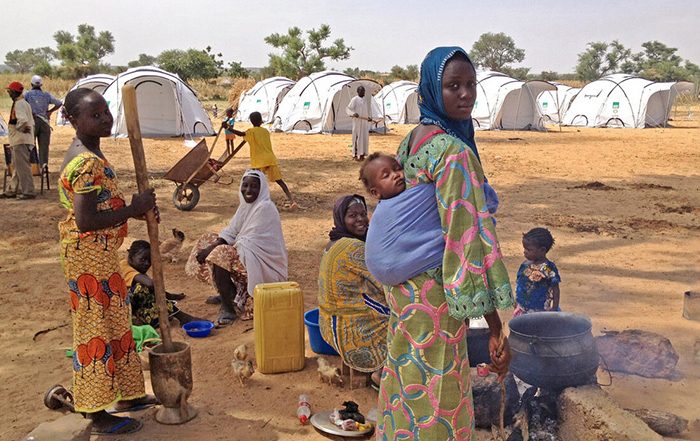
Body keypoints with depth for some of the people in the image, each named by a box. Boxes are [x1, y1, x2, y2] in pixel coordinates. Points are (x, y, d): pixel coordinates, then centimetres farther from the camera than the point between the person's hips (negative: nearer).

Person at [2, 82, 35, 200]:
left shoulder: (19, 104, -14)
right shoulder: (23, 103, 19)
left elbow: (23, 120, -28)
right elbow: (31, 122, 23)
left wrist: (18, 128, -12)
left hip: (20, 140, -11)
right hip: (19, 140, 11)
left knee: (23, 166, -8)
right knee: (17, 166, 16)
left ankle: (28, 192, -6)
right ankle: (13, 190, 25)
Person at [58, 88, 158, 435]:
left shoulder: (90, 154, 10)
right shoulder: (86, 163, -22)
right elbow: (85, 221, -29)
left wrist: (135, 210, 8)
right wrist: (133, 209, -21)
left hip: (102, 253, 10)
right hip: (89, 254, -10)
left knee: (115, 322, 19)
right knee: (96, 328, 0)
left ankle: (127, 393, 34)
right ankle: (98, 414, 13)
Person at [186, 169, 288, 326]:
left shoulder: (265, 208, -20)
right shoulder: (246, 204, 7)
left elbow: (249, 243, -24)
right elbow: (230, 232, 6)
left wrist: (213, 249, -20)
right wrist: (211, 247, -13)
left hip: (263, 263, -10)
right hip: (248, 254, 10)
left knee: (220, 256, -28)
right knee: (208, 240, 10)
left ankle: (228, 308, -16)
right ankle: (228, 293, 15)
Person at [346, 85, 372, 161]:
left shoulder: (366, 100, 13)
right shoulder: (354, 100, -7)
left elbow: (369, 110, 24)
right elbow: (348, 109, -13)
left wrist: (370, 117, 6)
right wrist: (353, 114, -31)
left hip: (365, 122, 7)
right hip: (357, 121, -7)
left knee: (365, 138, 7)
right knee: (357, 137, -5)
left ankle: (362, 154, 14)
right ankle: (355, 155, 1)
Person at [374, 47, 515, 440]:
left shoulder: (411, 141, 6)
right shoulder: (454, 151, -21)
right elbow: (468, 236, -24)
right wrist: (496, 326, -21)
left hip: (403, 285, 9)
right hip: (434, 294, -9)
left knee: (408, 385, 23)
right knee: (437, 402, 6)